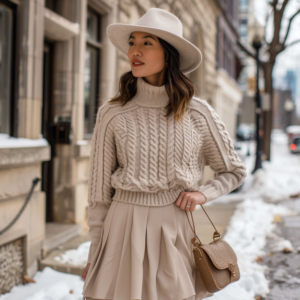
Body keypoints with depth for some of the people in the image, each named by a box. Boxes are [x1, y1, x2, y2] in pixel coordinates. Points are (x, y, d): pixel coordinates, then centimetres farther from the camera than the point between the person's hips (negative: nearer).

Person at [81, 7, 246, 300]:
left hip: (176, 230, 1)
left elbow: (234, 171, 13)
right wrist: (94, 254, 4)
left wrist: (204, 193, -6)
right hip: (125, 228, 0)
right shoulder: (111, 114, -2)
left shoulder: (198, 112, -1)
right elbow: (99, 190, 3)